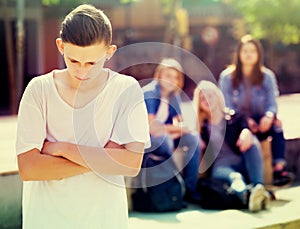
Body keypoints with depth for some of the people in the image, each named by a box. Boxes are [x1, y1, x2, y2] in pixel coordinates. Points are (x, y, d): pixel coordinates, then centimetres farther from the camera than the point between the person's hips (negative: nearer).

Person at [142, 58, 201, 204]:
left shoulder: (174, 96, 5)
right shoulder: (149, 93, -18)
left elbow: (180, 125, 1)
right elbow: (151, 127, -24)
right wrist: (177, 128, -16)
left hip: (165, 136, 7)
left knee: (192, 138, -10)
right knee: (164, 140, -34)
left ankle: (190, 190, -11)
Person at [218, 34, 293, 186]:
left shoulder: (267, 76, 6)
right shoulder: (227, 77, 2)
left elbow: (272, 104, -1)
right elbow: (227, 107, -4)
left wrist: (269, 116, -26)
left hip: (260, 123, 1)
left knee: (276, 123, -32)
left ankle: (279, 167, -41)